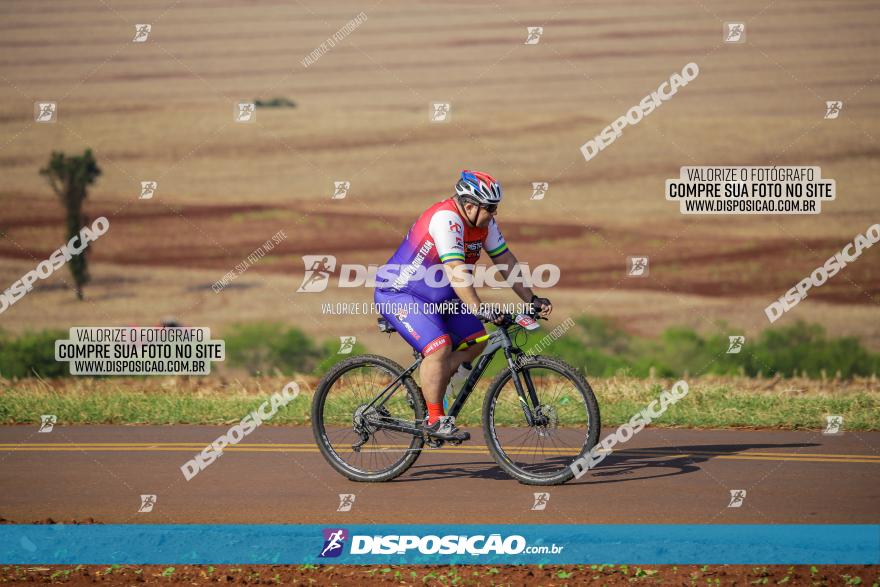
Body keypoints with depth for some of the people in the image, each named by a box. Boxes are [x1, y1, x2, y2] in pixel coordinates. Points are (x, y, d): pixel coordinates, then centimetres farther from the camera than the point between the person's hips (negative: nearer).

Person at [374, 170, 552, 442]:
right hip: (399, 295, -9)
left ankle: (430, 393, 13)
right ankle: (435, 419, -15)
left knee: (475, 341, 1)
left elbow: (505, 261, 4)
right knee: (440, 347, -26)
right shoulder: (446, 219, -29)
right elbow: (456, 271, -37)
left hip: (437, 297, 9)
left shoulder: (484, 222, -3)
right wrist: (479, 310, -44)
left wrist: (532, 299, -2)